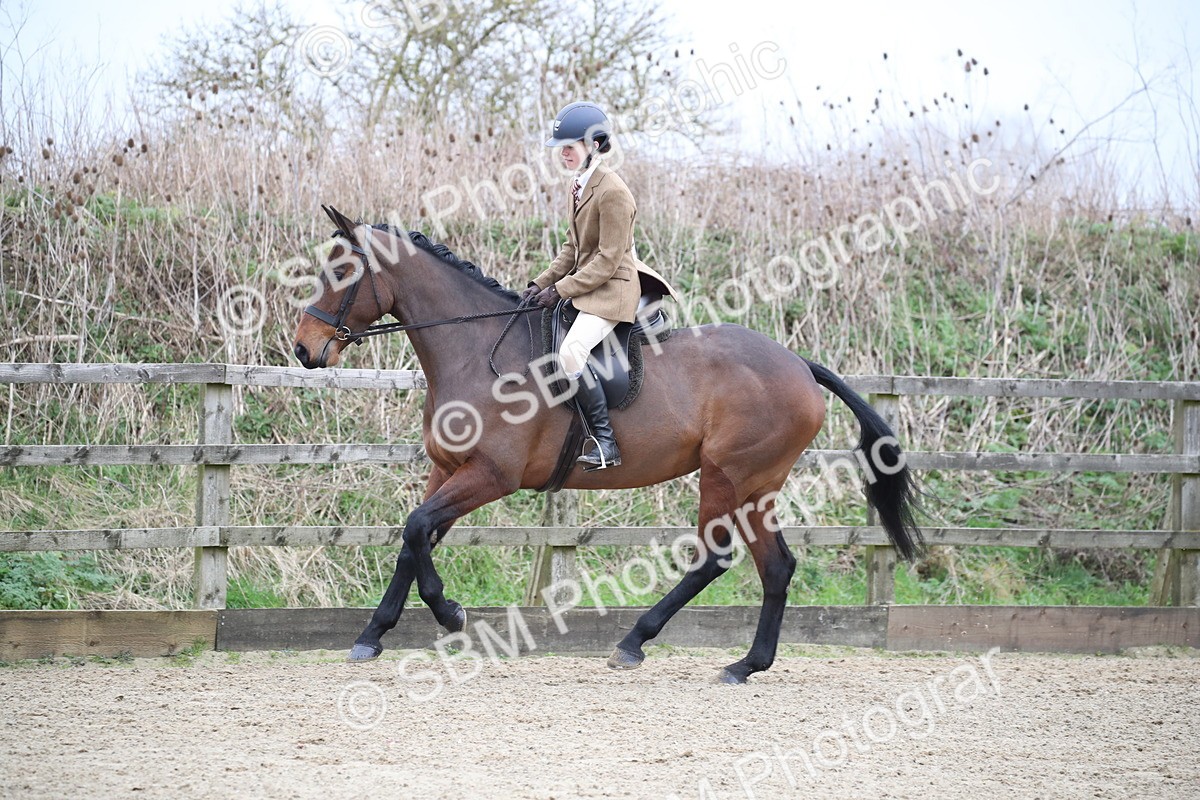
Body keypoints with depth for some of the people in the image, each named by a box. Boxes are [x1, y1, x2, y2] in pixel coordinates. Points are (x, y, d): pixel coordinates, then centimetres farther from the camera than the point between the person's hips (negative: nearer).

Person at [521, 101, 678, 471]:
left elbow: (607, 260, -20)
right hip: (585, 283, 11)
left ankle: (605, 442, -24)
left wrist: (561, 290, -19)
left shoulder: (612, 192, -19)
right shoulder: (579, 187, 11)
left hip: (612, 288, -11)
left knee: (570, 353, -29)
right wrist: (541, 283, 5)